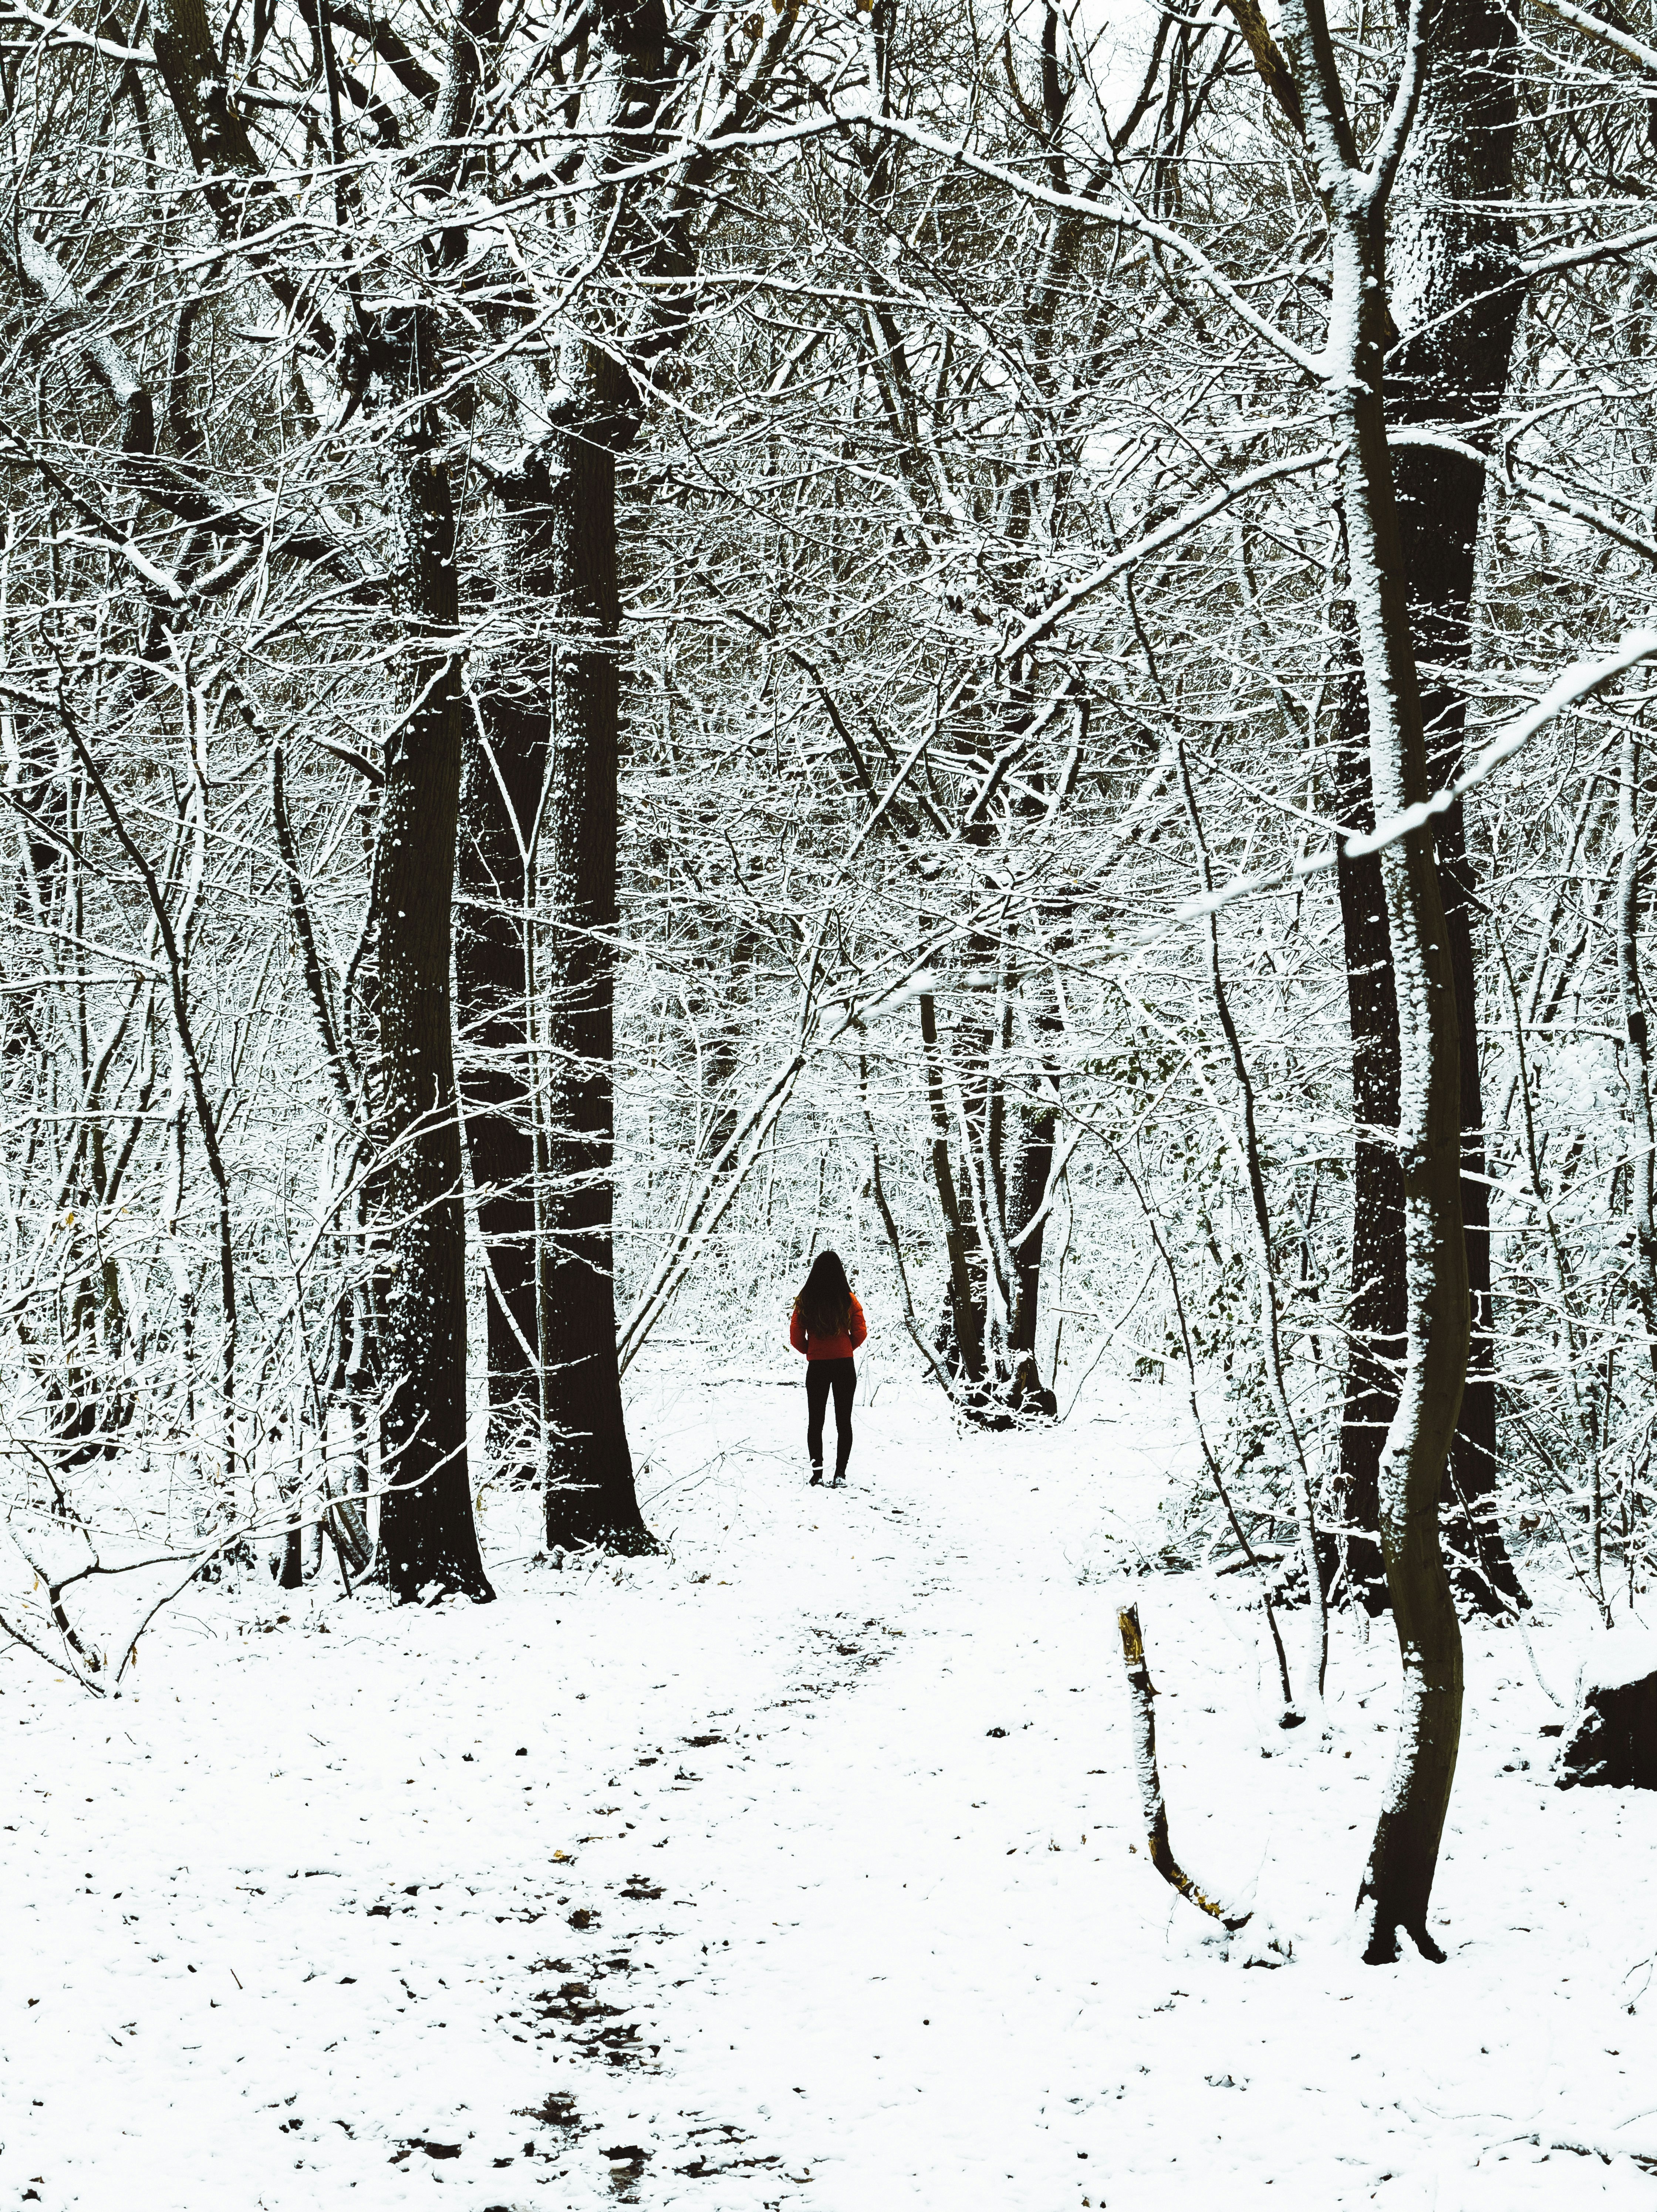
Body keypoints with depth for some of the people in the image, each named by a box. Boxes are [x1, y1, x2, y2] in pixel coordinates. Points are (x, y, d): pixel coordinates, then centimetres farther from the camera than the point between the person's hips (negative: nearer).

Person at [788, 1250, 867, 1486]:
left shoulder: (805, 1300, -6)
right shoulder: (848, 1299, -6)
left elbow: (796, 1337, -3)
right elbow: (860, 1333, -2)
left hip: (816, 1366, 0)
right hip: (845, 1365, 0)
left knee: (815, 1420, 11)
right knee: (844, 1421, 6)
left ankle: (817, 1470, 2)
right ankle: (840, 1473, 0)